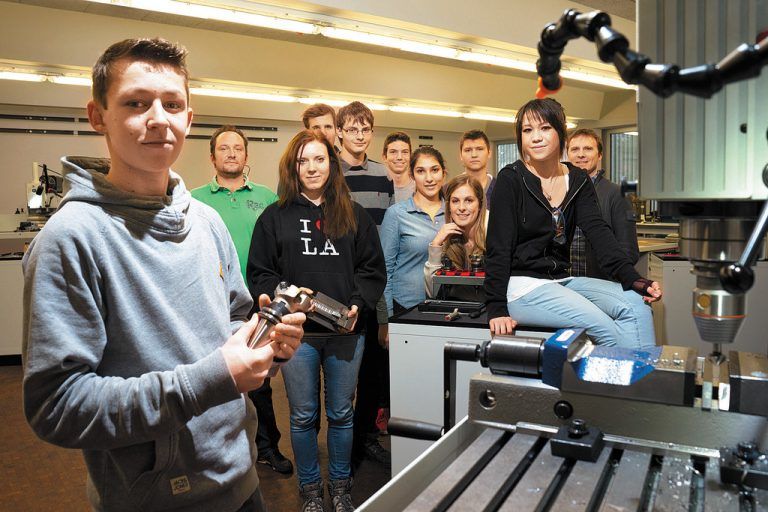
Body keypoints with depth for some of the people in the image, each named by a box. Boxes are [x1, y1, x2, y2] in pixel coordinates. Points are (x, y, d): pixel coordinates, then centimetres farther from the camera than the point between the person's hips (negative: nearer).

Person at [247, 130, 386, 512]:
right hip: (298, 330, -1)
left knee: (341, 413, 13)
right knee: (303, 416, 11)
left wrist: (357, 304, -9)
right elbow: (259, 274, 1)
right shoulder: (275, 217, 4)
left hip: (346, 330, 1)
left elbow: (373, 269, 6)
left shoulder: (355, 216, 8)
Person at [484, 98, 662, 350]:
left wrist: (631, 278, -19)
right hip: (522, 284, -6)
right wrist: (496, 309, -17)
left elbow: (598, 231, -3)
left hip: (562, 280, 6)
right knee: (606, 328, -23)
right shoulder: (511, 179, -6)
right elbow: (498, 247, -10)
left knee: (636, 304, -16)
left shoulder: (579, 181, 10)